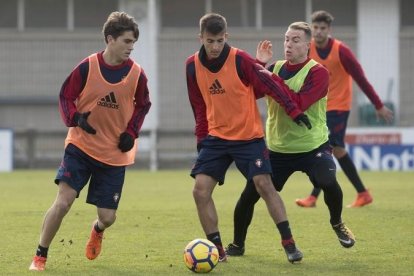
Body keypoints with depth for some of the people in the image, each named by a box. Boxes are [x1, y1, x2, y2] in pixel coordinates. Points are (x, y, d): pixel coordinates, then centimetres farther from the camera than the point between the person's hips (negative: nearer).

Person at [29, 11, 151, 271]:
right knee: (63, 201, -17)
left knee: (108, 217, 2)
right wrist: (75, 118, -19)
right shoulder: (88, 67, -12)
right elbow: (66, 96, -1)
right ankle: (40, 257, -1)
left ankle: (98, 231, 42)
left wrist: (131, 132, -4)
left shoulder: (137, 74, -7)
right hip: (81, 145, -2)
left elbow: (143, 105, 10)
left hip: (115, 153, 2)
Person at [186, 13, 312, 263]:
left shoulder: (240, 60, -15)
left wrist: (294, 111, -16)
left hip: (249, 135, -4)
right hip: (216, 137, 4)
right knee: (200, 190, -8)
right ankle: (218, 250, 2)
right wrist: (201, 138, 9)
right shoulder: (193, 66, -3)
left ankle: (289, 243, -1)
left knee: (264, 184, -11)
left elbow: (269, 84, -12)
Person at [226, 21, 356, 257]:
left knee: (328, 182, -29)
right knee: (249, 195, -1)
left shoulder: (318, 72, -13)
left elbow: (298, 104, -26)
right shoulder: (274, 68, 4)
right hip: (277, 148, 4)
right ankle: (237, 245, 20)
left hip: (313, 147, -4)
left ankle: (338, 224, 2)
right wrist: (259, 65, -14)